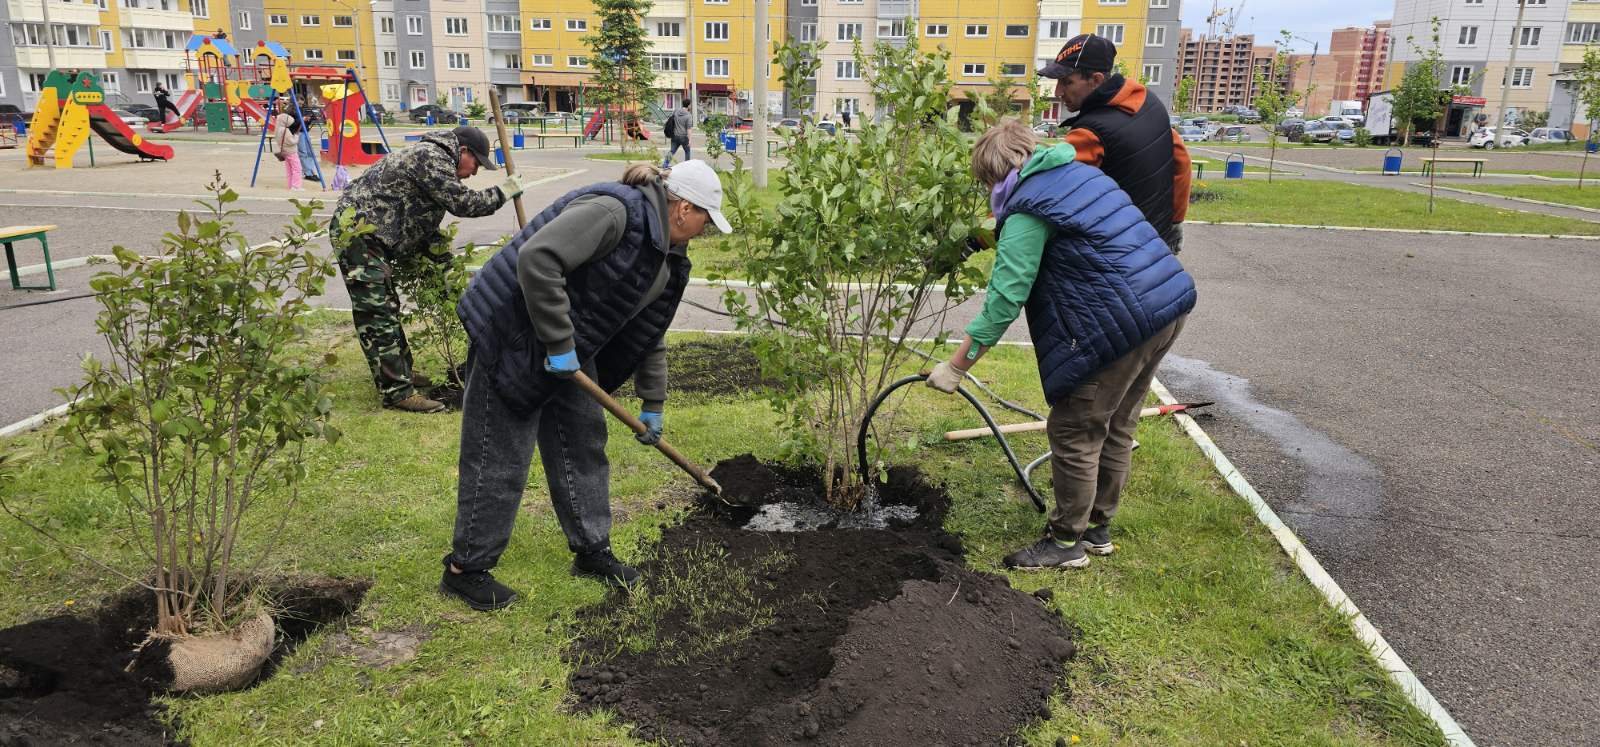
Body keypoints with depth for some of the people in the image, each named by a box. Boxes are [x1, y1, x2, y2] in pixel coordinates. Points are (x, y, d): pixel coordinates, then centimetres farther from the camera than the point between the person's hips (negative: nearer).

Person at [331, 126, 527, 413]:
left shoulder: (435, 159, 21)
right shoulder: (433, 158, -13)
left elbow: (424, 221, 23)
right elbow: (462, 202, -18)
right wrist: (502, 193, -6)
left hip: (366, 233, 11)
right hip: (357, 231, -11)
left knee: (387, 309, 17)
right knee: (378, 315, -11)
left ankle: (401, 375, 28)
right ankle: (397, 392, -11)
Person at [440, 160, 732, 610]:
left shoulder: (665, 255, 7)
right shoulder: (613, 211, -25)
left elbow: (650, 332, 15)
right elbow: (537, 259, -34)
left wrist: (653, 404, 17)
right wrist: (558, 342, -29)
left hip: (570, 346, 10)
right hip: (512, 334, -10)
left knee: (583, 442, 13)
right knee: (500, 457, -2)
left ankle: (592, 551, 27)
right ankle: (465, 569, 13)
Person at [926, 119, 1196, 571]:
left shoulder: (1028, 210, -11)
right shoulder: (1080, 172, 15)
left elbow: (1004, 299, -16)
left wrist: (955, 367, -12)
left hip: (1120, 323, -10)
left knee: (1074, 433, 5)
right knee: (1116, 428, 20)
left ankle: (1067, 542, 18)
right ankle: (1097, 527, 35)